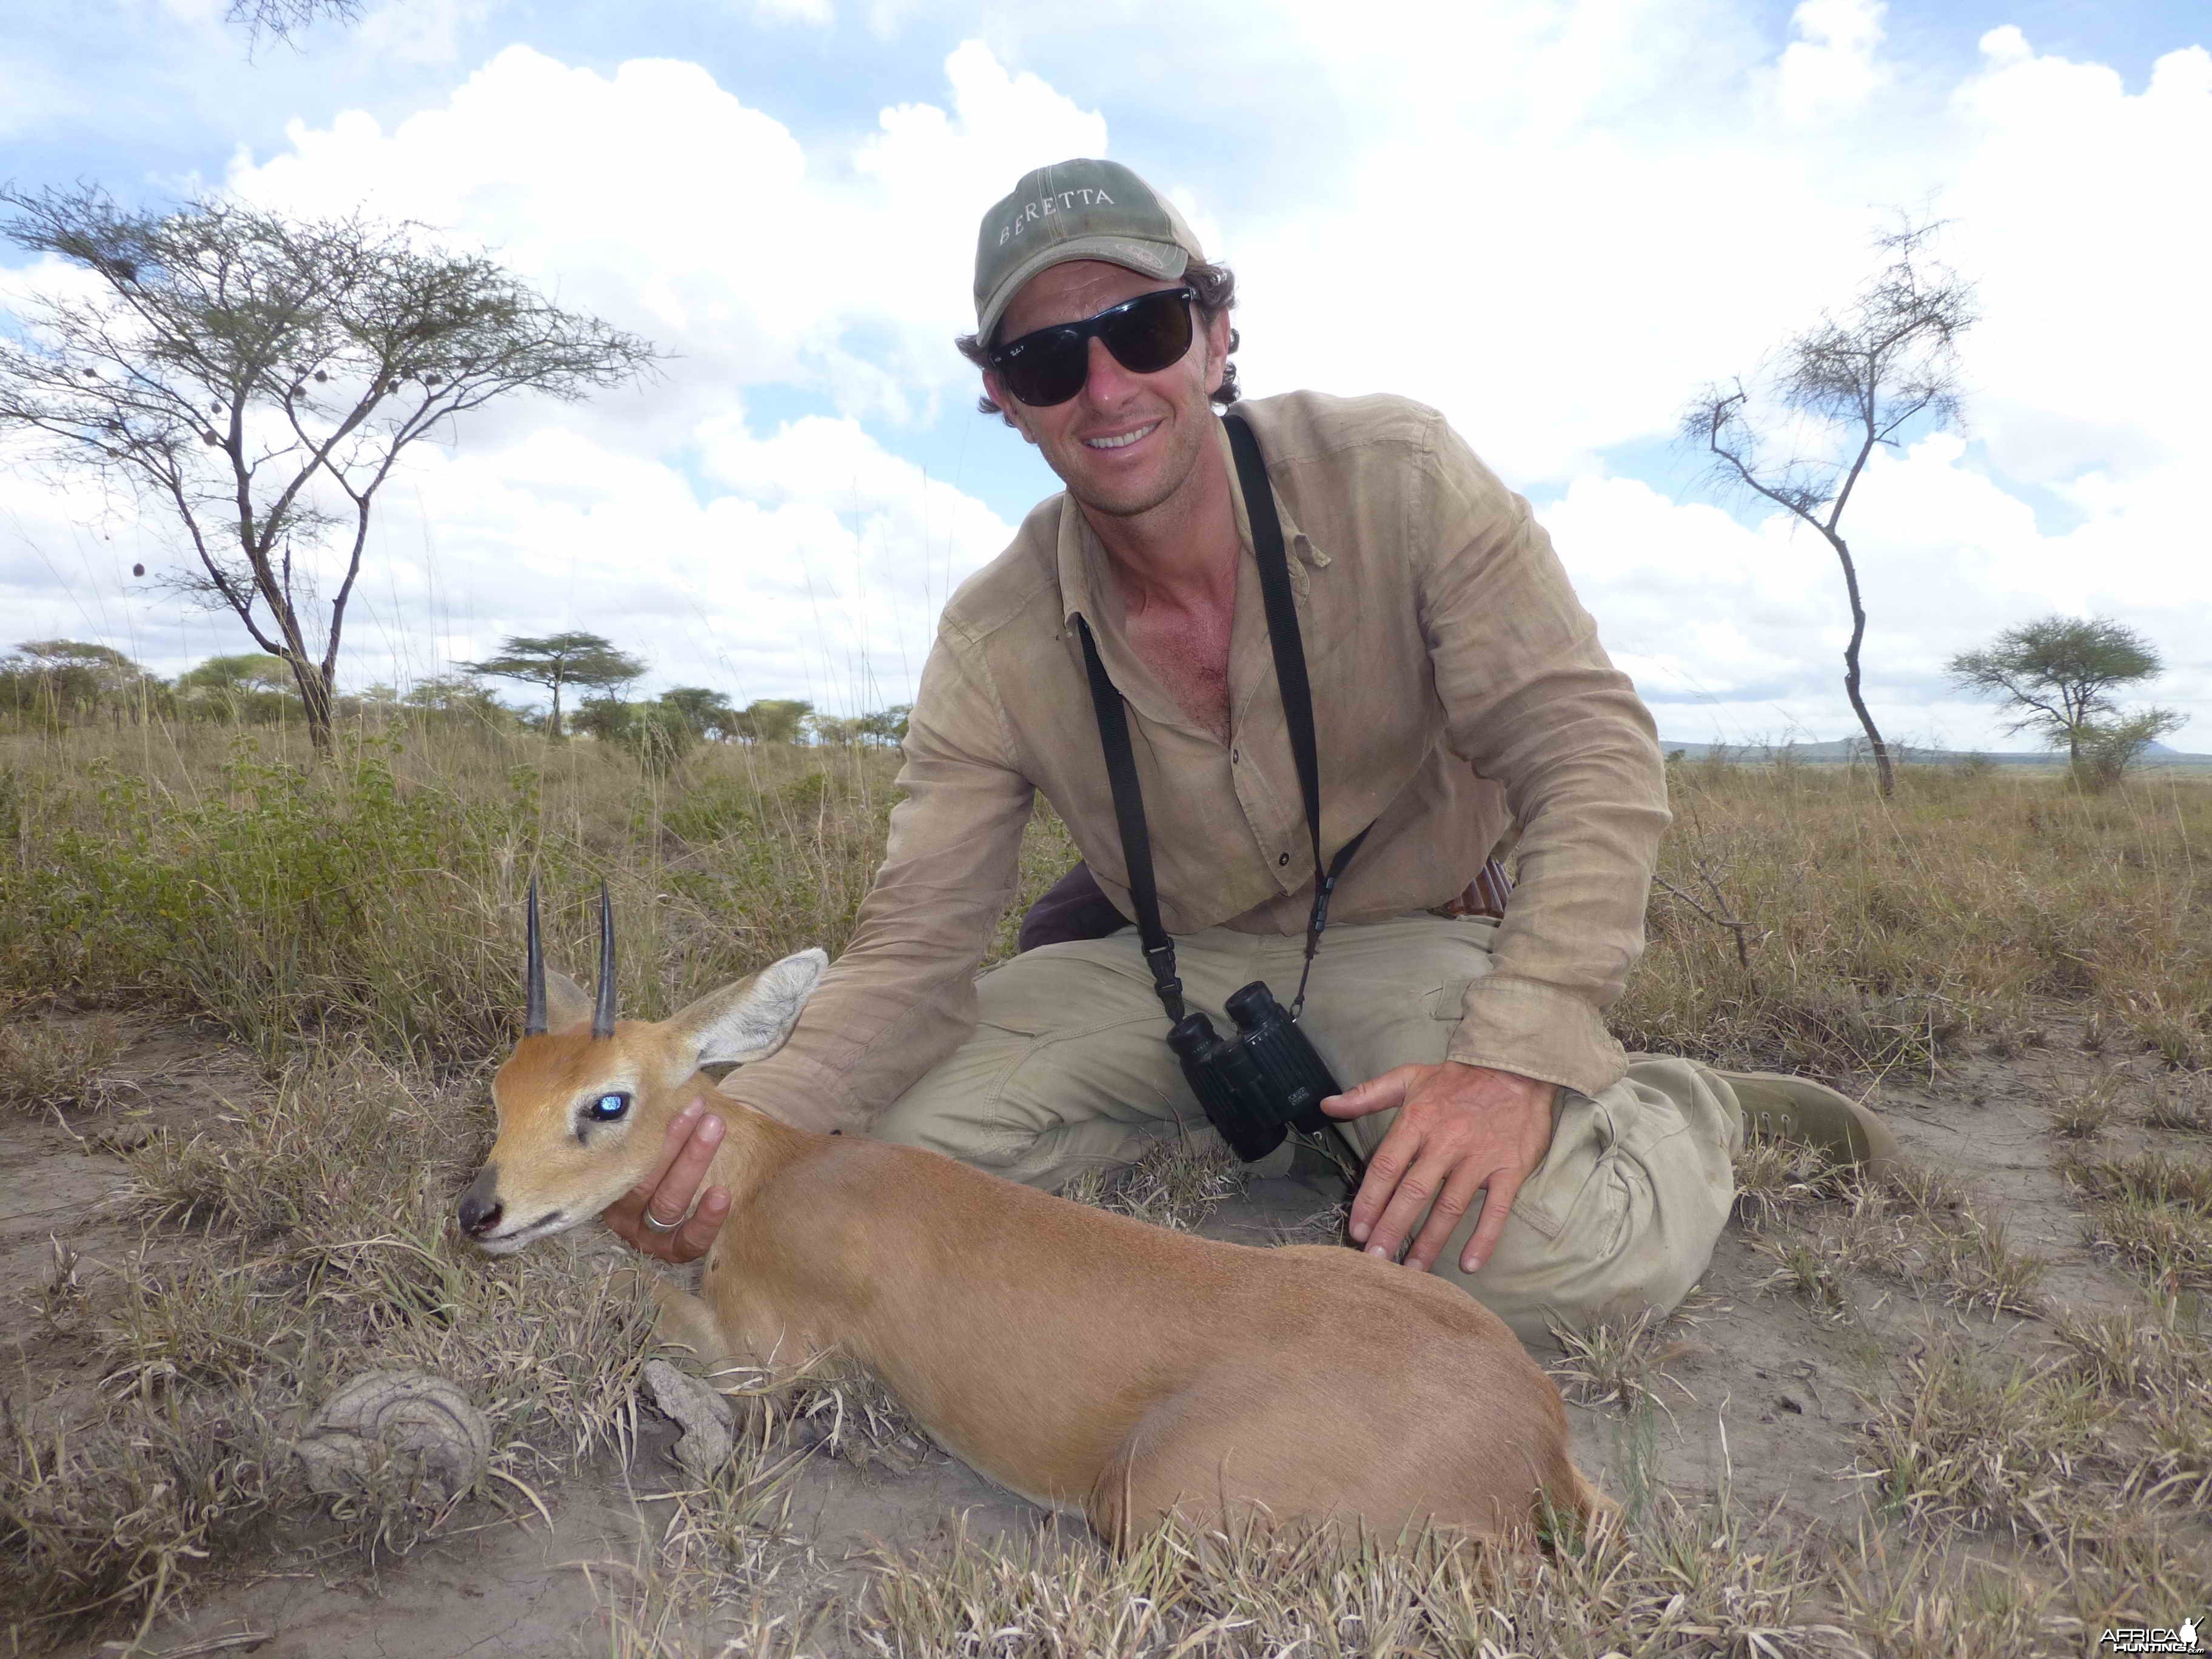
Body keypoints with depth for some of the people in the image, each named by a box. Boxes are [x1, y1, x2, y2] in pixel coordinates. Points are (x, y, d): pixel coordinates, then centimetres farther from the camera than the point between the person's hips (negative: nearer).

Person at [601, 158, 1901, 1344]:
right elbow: (918, 951, -13)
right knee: (890, 1146, -15)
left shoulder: (1395, 477, -18)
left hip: (1410, 948, -2)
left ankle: (1679, 1113, 7)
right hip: (1176, 970, 3)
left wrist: (1523, 1054, -34)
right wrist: (748, 1123, -34)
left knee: (1579, 1245, -31)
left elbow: (1591, 755, -20)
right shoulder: (994, 647, -13)